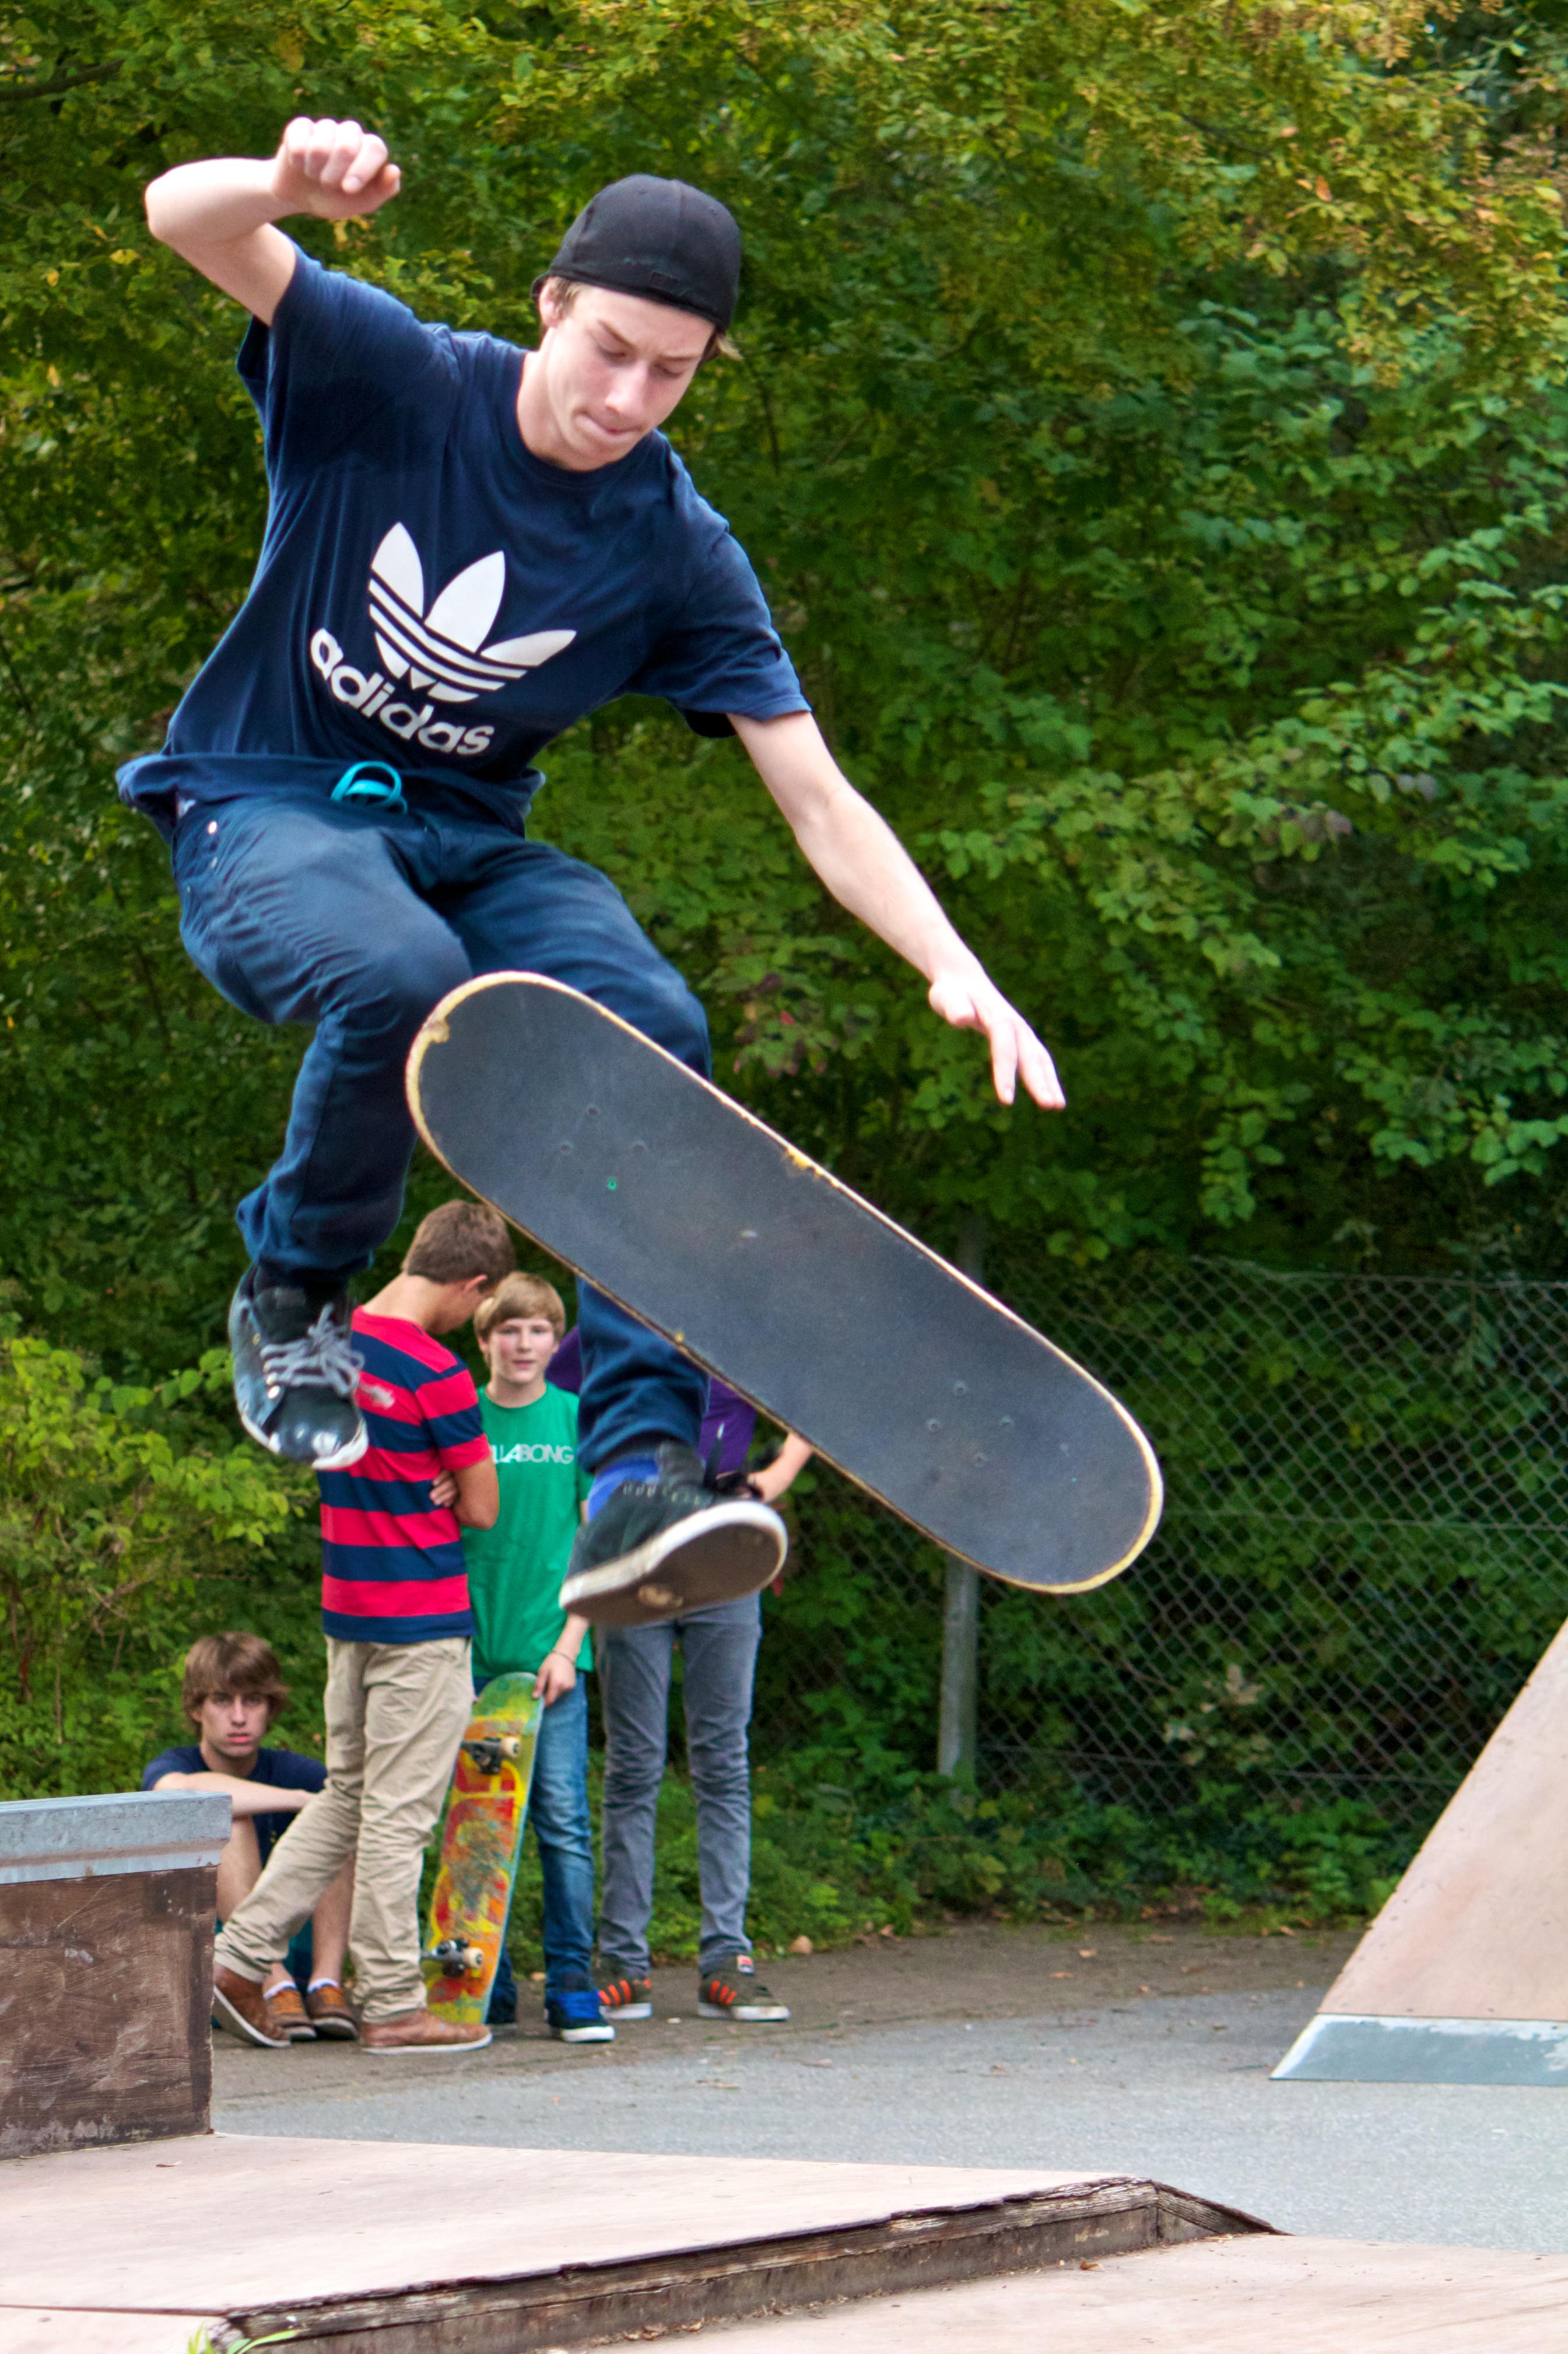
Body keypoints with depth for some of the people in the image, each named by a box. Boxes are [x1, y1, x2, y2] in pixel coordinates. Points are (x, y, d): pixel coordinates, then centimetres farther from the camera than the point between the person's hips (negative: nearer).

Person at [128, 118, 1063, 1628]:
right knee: (400, 976, -38)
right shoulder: (393, 383, -12)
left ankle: (639, 1474, -32)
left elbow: (816, 798, -6)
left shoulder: (677, 553, -6)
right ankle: (290, 1293, -9)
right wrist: (287, 186, -49)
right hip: (266, 811, -3)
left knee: (653, 1030, -28)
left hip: (469, 847, 3)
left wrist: (951, 969, -22)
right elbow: (182, 216, -24)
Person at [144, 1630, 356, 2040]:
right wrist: (304, 1800, -36)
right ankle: (276, 1990, -37)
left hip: (292, 1952, 3)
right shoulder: (170, 1765, -6)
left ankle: (327, 1985, -26)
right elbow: (182, 1791, -33)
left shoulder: (290, 1770, 5)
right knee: (227, 1817, -24)